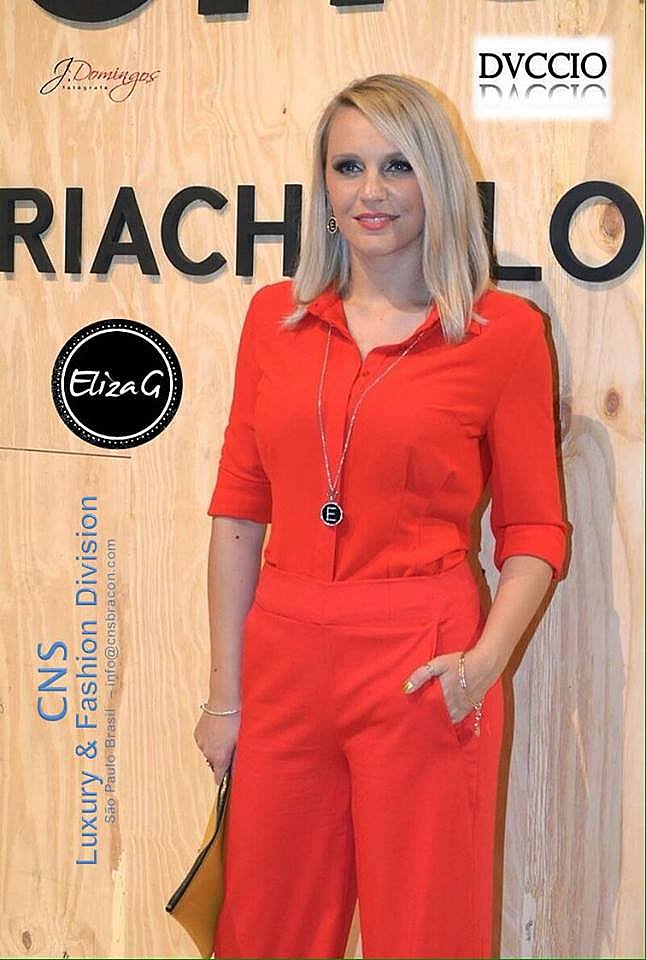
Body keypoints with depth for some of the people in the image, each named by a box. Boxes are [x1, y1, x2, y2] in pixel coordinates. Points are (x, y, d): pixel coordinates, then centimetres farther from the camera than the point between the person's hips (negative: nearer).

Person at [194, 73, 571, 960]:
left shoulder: (503, 330, -4)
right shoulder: (277, 316, 6)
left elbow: (535, 532, -1)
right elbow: (238, 511, 7)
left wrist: (486, 660, -17)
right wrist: (224, 694, 5)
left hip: (420, 672, -3)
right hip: (284, 660, 4)